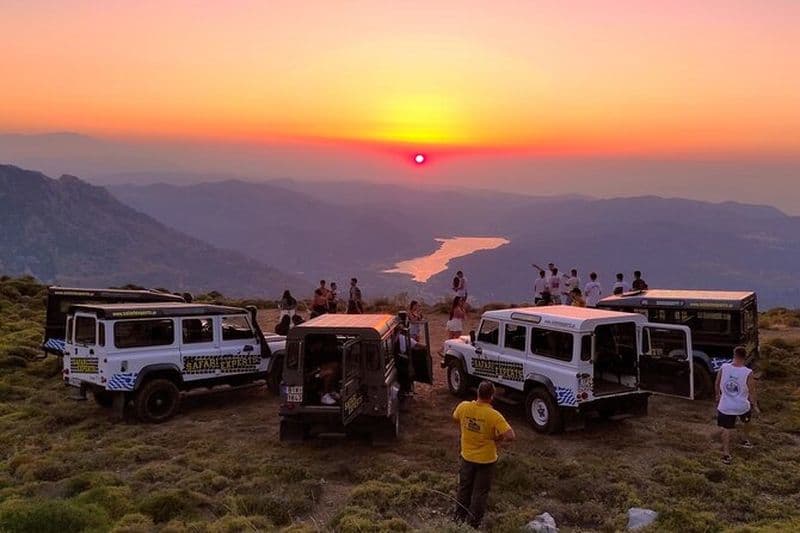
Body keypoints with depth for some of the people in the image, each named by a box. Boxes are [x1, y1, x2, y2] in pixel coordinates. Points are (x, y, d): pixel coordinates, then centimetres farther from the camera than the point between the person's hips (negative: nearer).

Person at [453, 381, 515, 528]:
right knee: (480, 493, 14)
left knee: (464, 488, 23)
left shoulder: (463, 407, -14)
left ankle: (459, 518, 38)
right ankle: (473, 524, 25)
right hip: (485, 460, -4)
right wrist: (497, 439, -10)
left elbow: (455, 419, 8)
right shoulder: (493, 415, -27)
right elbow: (511, 436, -28)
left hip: (467, 457, 4)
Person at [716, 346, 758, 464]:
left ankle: (726, 454, 9)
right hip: (742, 406, 0)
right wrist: (755, 406, 8)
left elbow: (717, 385, 2)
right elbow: (752, 392, -9)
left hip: (725, 406, 0)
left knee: (726, 429, 12)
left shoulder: (723, 368, -13)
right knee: (746, 421, 33)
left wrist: (718, 396, 21)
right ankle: (746, 440, 49)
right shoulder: (748, 373, -19)